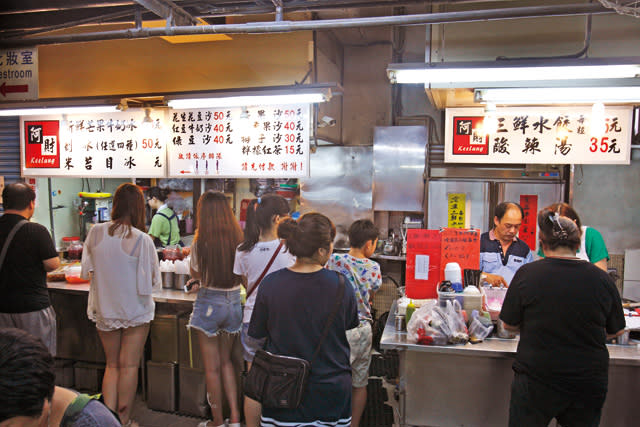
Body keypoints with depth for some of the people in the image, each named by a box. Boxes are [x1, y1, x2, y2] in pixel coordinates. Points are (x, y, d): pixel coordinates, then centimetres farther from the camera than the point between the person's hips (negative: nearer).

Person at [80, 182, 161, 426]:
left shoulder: (95, 232, -9)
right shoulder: (142, 239, -20)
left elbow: (87, 270, 4)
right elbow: (151, 282, -14)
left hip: (104, 309, 4)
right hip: (135, 310, -3)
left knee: (112, 364, 18)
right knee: (129, 366, 10)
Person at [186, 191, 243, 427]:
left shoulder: (200, 243, -15)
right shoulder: (238, 239, -6)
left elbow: (195, 273, 2)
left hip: (209, 304, -4)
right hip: (234, 303, 4)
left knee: (212, 367, 11)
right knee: (226, 361, 21)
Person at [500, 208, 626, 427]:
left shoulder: (527, 274, -13)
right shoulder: (602, 279, -6)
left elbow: (510, 324, -3)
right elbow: (616, 331, 7)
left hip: (537, 376, -2)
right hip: (589, 381, 3)